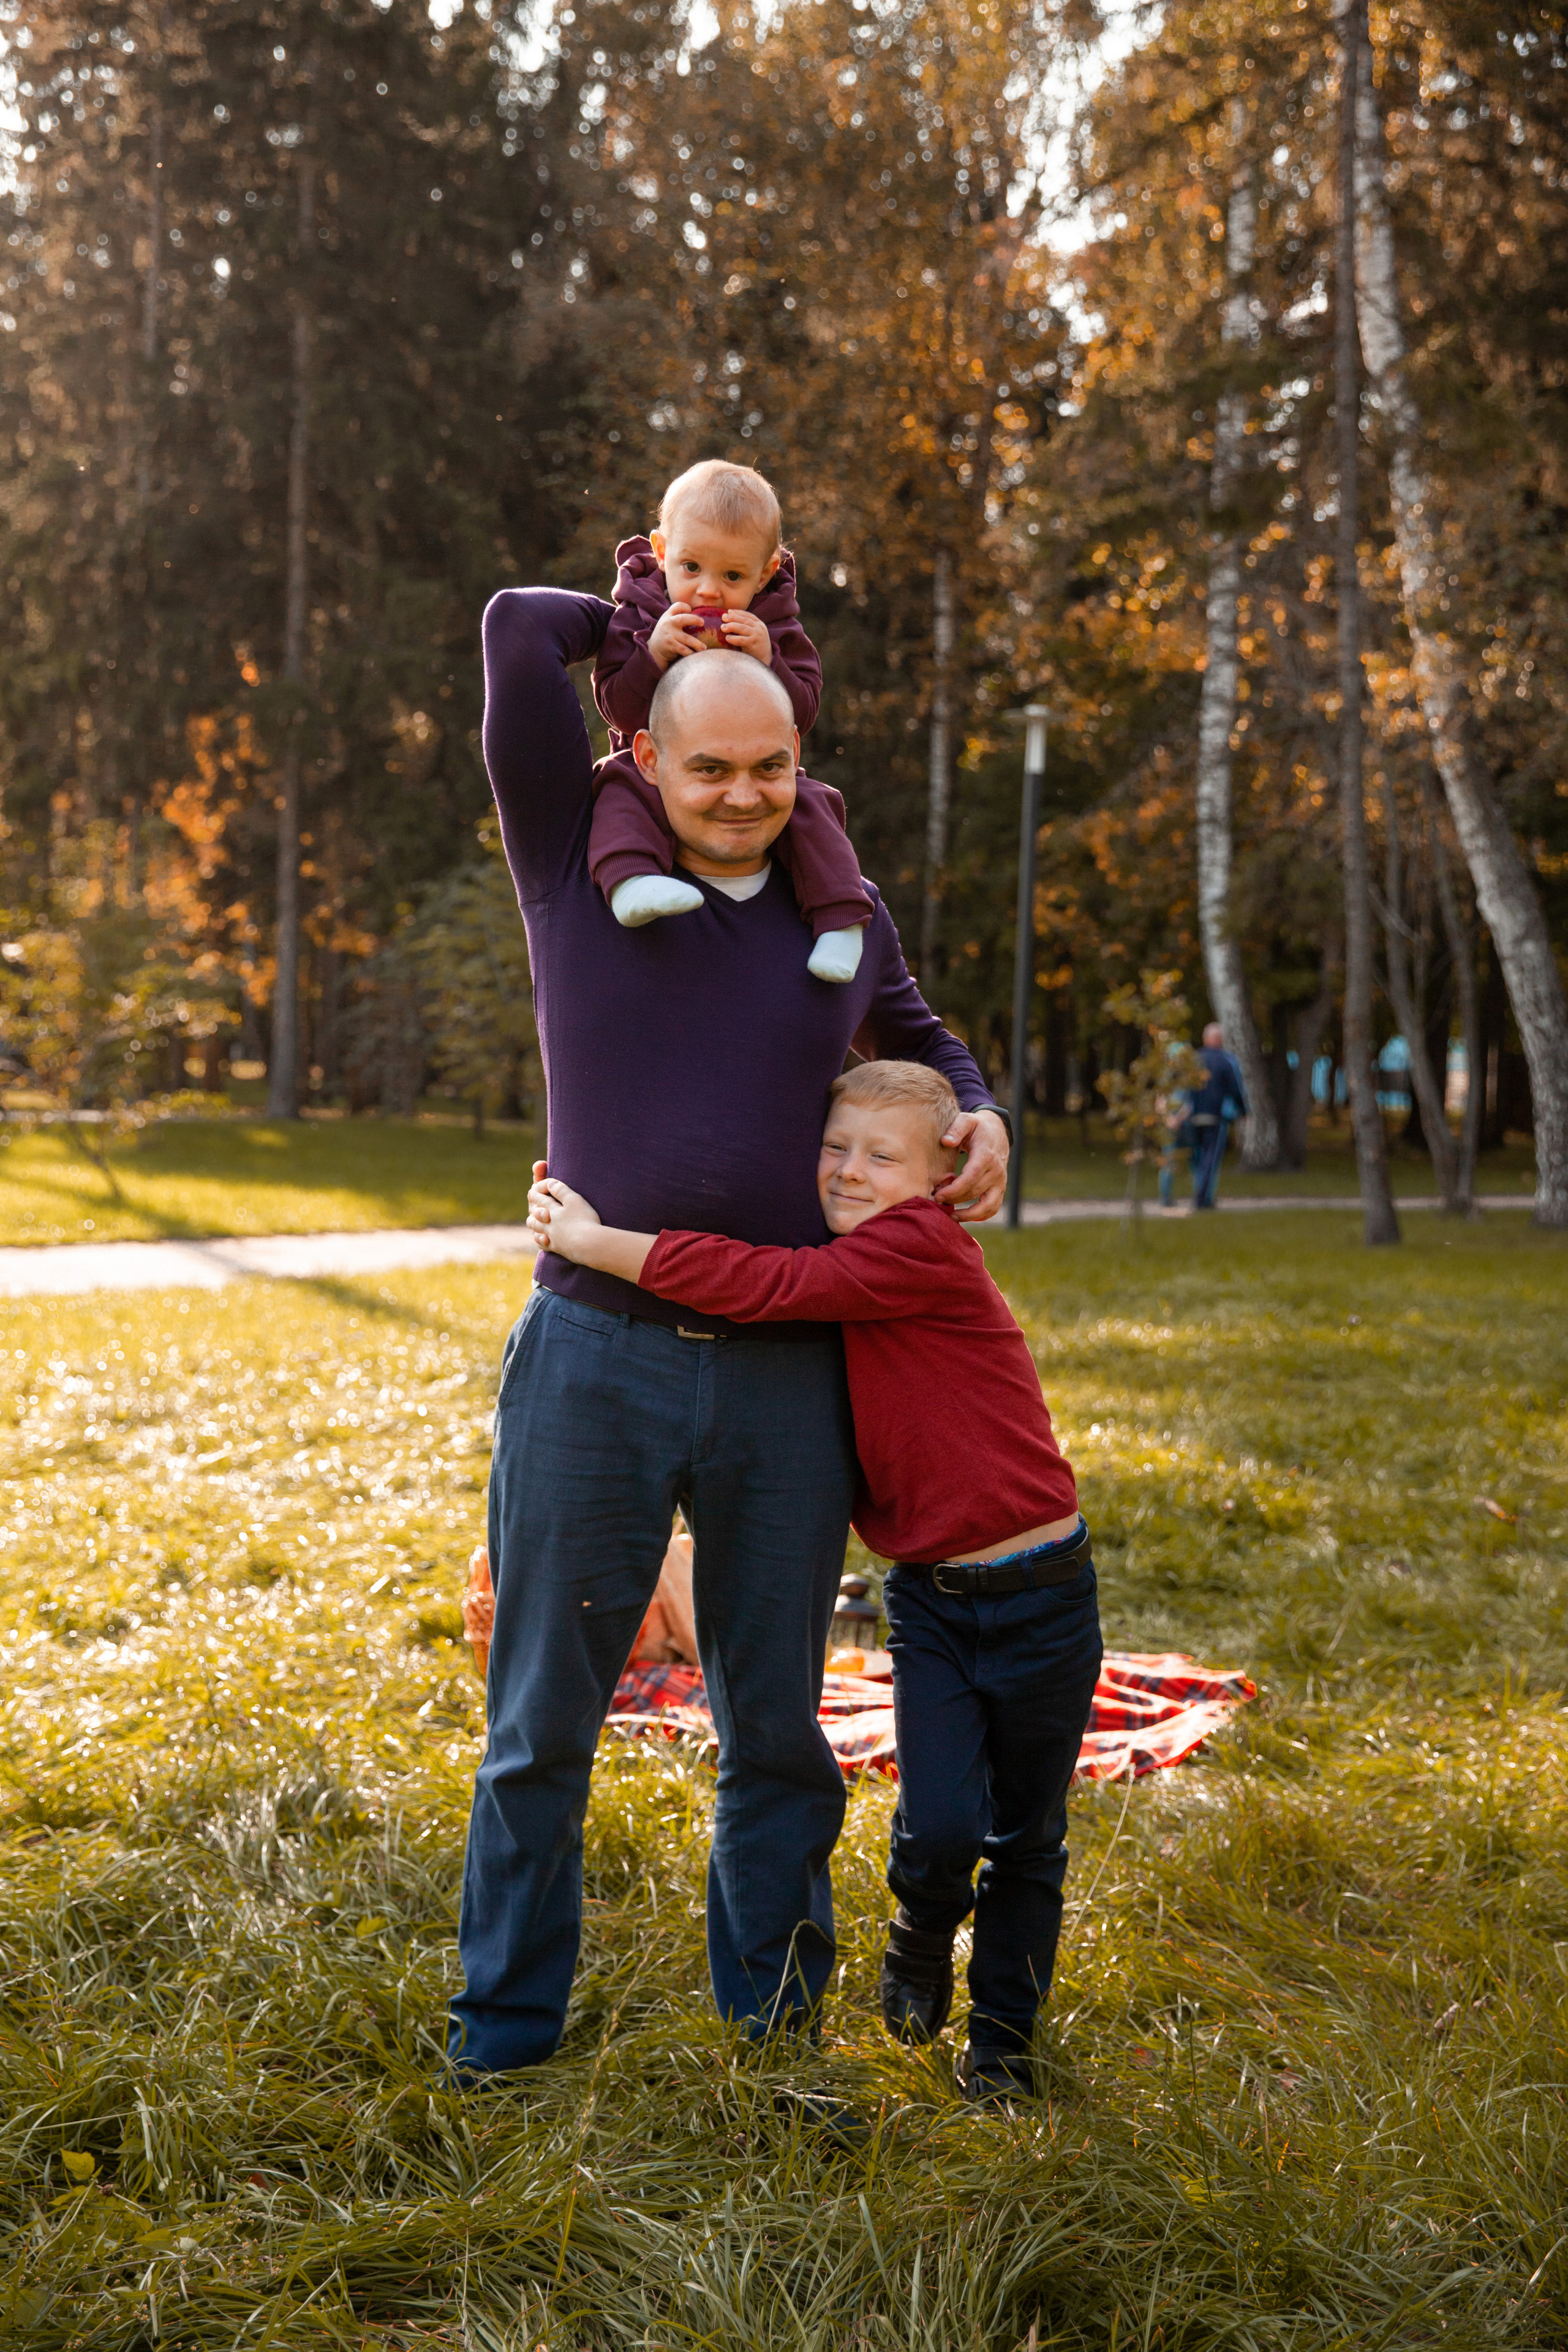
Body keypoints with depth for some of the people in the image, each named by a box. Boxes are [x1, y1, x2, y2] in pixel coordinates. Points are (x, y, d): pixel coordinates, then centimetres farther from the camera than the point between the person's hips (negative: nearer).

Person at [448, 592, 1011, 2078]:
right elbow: (520, 628, -4)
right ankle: (504, 2019, 27)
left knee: (775, 1720, 14)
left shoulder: (842, 921, 9)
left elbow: (916, 1039, 29)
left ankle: (775, 2004, 33)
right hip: (593, 1364, -2)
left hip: (786, 1382, 2)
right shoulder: (579, 870, 0)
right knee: (541, 1717, 9)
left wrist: (980, 1116, 9)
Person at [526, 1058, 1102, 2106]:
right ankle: (920, 1942, 23)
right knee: (940, 1828, -10)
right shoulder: (842, 1272, 6)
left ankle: (1004, 2030, 32)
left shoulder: (925, 1248, -18)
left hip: (1041, 1596, -5)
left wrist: (596, 1241, -22)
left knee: (1027, 1839, 11)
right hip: (928, 1596, 5)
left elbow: (765, 1285, -27)